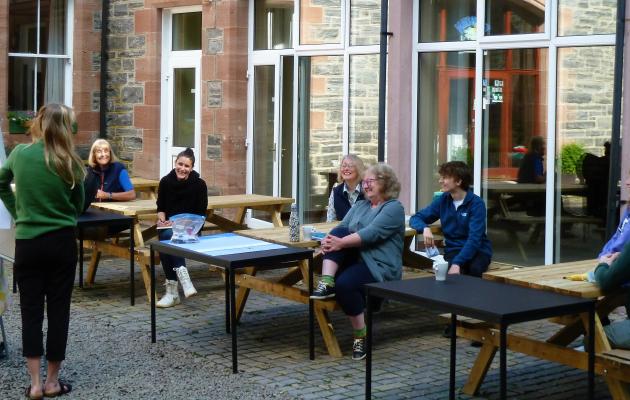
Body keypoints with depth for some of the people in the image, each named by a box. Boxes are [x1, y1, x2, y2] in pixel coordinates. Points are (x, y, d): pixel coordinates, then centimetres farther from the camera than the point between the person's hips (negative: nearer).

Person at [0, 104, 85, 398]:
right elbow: (78, 206, 5)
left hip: (27, 242, 1)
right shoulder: (69, 163, -8)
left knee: (31, 311, 7)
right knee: (58, 310, 8)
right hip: (62, 242, -1)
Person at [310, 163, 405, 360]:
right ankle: (326, 282, -32)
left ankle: (362, 335, -16)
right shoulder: (360, 206, 19)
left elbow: (370, 234, -20)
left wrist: (341, 243, -28)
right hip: (355, 259, 6)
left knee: (344, 283, -33)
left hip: (380, 267, -6)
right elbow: (341, 228, 5)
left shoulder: (394, 208, -5)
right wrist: (329, 240, -18)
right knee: (339, 232, -19)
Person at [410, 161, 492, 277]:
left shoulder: (476, 203, -9)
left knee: (474, 268, -36)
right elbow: (415, 218, 7)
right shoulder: (442, 201, 4)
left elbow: (474, 239, -18)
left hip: (478, 251, -1)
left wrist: (457, 263, -31)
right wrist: (425, 228, -17)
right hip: (453, 250, 1)